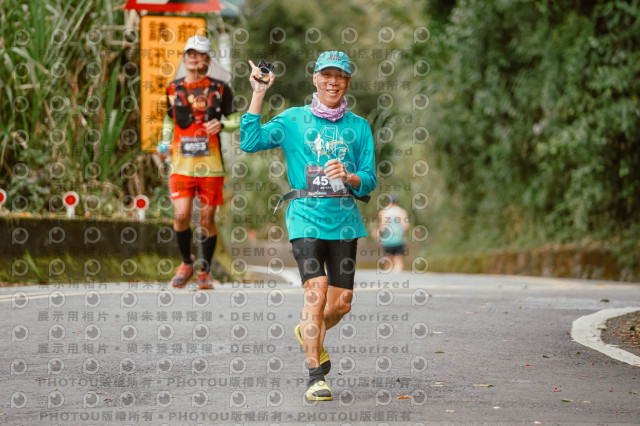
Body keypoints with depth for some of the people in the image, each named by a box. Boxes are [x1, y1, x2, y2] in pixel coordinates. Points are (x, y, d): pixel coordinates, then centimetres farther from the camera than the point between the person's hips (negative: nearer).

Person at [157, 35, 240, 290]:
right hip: (181, 163, 1)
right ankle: (186, 263, 15)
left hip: (210, 163, -1)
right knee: (181, 215, -10)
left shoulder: (219, 89, 4)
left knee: (207, 219, 2)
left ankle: (205, 271, 18)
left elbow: (235, 120, 10)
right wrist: (165, 143, 8)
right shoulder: (174, 89, 10)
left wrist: (220, 125, -11)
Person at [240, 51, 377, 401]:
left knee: (341, 303, 2)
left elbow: (369, 181, 7)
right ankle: (315, 376, -11)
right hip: (306, 217, -3)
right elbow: (249, 142, -6)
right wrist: (258, 94, -8)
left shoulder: (358, 127, 10)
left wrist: (348, 176, -14)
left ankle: (310, 334, 36)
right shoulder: (294, 120, 5)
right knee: (316, 290, -18)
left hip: (344, 219, 3)